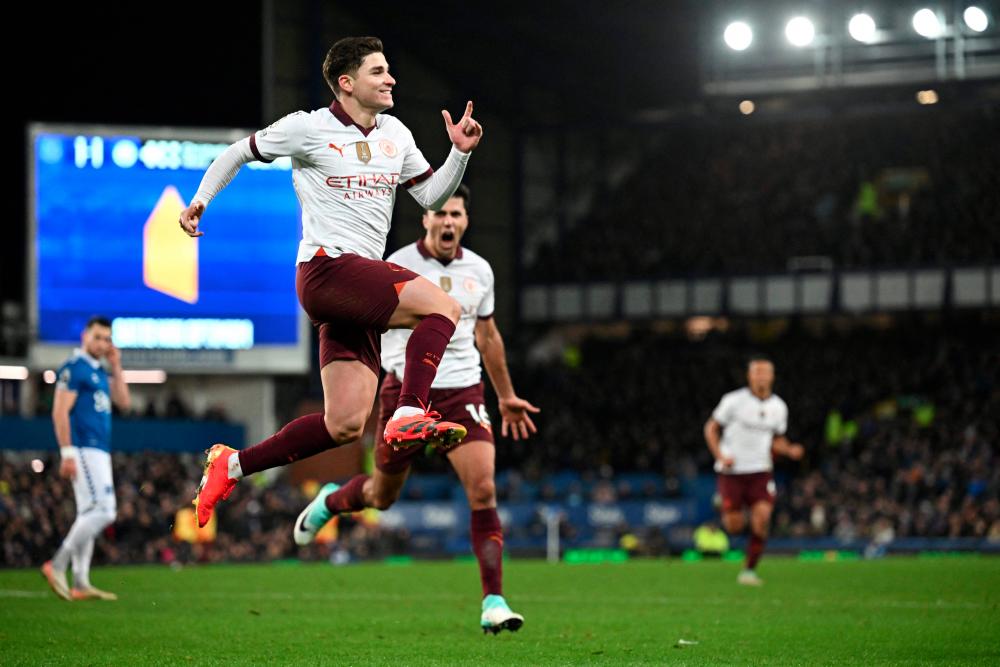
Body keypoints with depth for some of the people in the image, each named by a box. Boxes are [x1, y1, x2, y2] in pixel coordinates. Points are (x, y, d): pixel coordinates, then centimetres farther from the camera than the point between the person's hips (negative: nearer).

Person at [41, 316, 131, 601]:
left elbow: (124, 403, 16)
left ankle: (80, 584, 10)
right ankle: (58, 565, -14)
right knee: (103, 511, -17)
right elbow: (60, 412, -14)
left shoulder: (100, 372, 19)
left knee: (90, 514, 9)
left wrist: (116, 367, 10)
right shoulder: (74, 368, -9)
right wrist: (67, 453, -20)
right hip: (83, 450, -10)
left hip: (100, 451, 10)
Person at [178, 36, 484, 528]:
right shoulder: (308, 128, -2)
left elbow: (431, 196, 20)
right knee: (442, 307, -25)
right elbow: (241, 152, 11)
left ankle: (232, 466, 12)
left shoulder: (396, 135, 16)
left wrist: (460, 153, 5)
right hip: (326, 268, -7)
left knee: (344, 426, 2)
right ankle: (409, 415, -33)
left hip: (363, 281, 7)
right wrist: (201, 199, 4)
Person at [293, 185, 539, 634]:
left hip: (463, 391, 3)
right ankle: (329, 502, 48)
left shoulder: (479, 270, 6)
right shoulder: (397, 267, -8)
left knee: (483, 491, -14)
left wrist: (506, 396, 24)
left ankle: (494, 602, -13)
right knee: (382, 496, 12)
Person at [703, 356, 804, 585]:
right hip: (731, 472, -3)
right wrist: (720, 456, -13)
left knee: (762, 518, -18)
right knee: (735, 528, -5)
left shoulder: (778, 407, 5)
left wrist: (790, 450, -4)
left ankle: (750, 570, -7)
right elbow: (711, 428, 1)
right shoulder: (734, 400, -7)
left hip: (760, 471, 3)